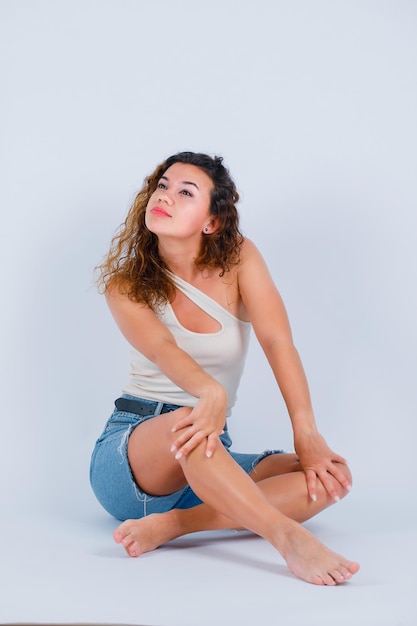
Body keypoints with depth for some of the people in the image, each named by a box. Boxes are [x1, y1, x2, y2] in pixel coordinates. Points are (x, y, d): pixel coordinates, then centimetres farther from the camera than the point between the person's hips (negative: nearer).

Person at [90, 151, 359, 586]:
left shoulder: (239, 258, 2)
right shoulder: (125, 285, -2)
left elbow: (277, 340, -12)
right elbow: (162, 349, -23)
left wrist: (307, 434, -25)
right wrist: (211, 392, -46)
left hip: (209, 467, 3)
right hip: (128, 458, -3)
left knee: (331, 477, -22)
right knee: (187, 424, -38)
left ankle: (171, 524, -28)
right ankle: (288, 537, -42)